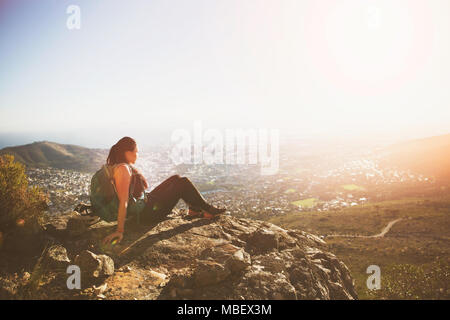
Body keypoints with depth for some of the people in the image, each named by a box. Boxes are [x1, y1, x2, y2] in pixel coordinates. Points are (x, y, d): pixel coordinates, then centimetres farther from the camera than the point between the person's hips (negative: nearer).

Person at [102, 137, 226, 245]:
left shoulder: (119, 166, 7)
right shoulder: (123, 169, -24)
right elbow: (123, 201, -29)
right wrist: (120, 231, -30)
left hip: (146, 200, 10)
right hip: (147, 210, -10)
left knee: (176, 178, 17)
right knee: (183, 182, -5)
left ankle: (195, 209, 21)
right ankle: (208, 210, 11)